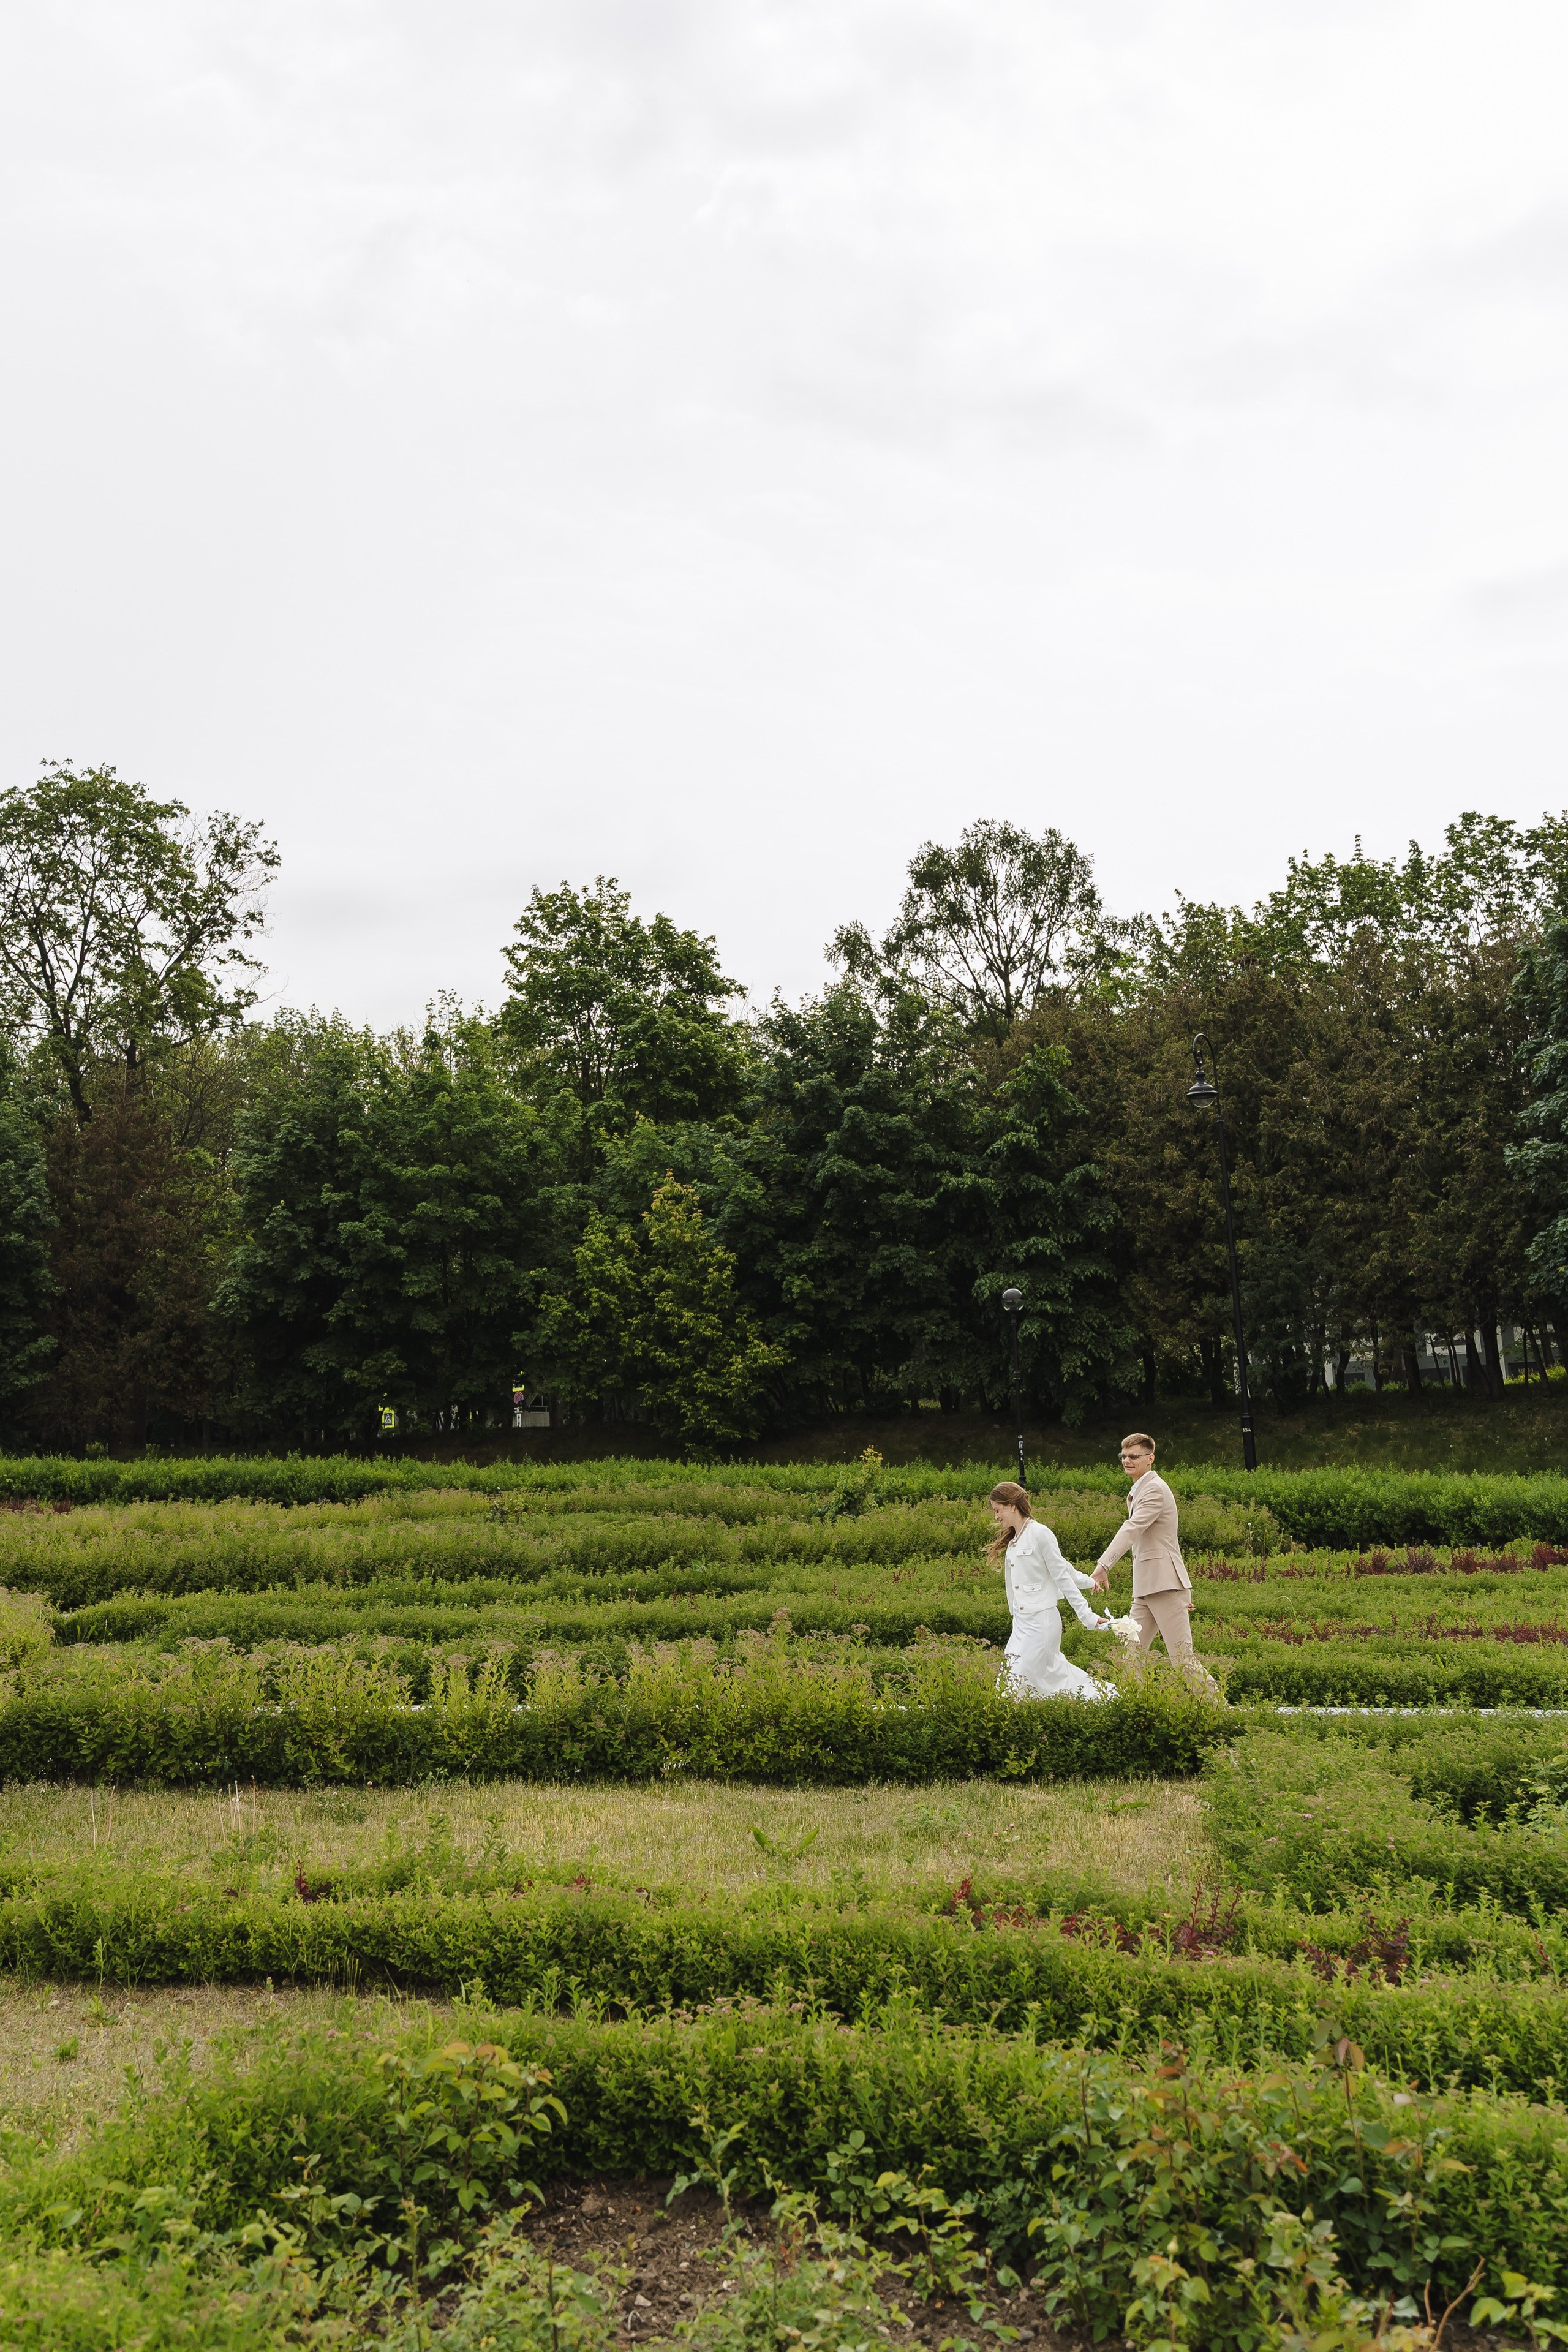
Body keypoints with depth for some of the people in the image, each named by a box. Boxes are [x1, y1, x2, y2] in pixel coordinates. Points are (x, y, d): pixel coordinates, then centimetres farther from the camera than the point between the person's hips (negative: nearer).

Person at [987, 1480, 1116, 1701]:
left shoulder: (1039, 1533, -11)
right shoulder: (1013, 1540, 14)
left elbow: (1063, 1576, -11)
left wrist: (1086, 1615, -11)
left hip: (1041, 1620, -8)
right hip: (1021, 1622, 8)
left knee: (1017, 1683, -12)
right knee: (1052, 1676, 9)